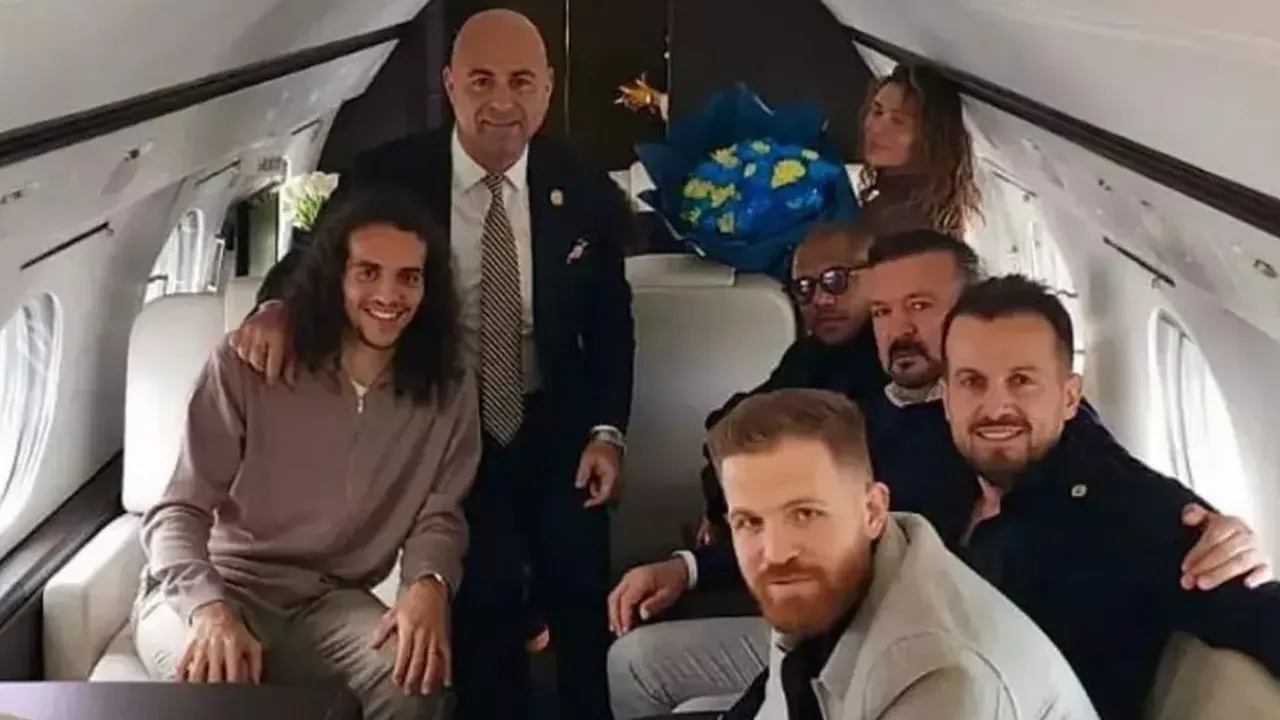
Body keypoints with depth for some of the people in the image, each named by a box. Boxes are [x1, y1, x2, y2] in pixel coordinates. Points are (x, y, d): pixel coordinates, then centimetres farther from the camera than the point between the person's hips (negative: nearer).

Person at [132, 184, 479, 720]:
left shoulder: (448, 392, 0)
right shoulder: (246, 366, -11)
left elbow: (439, 515, 1)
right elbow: (178, 511, -11)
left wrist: (428, 584, -23)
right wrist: (212, 610, -31)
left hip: (328, 601, 3)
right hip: (214, 588, -2)